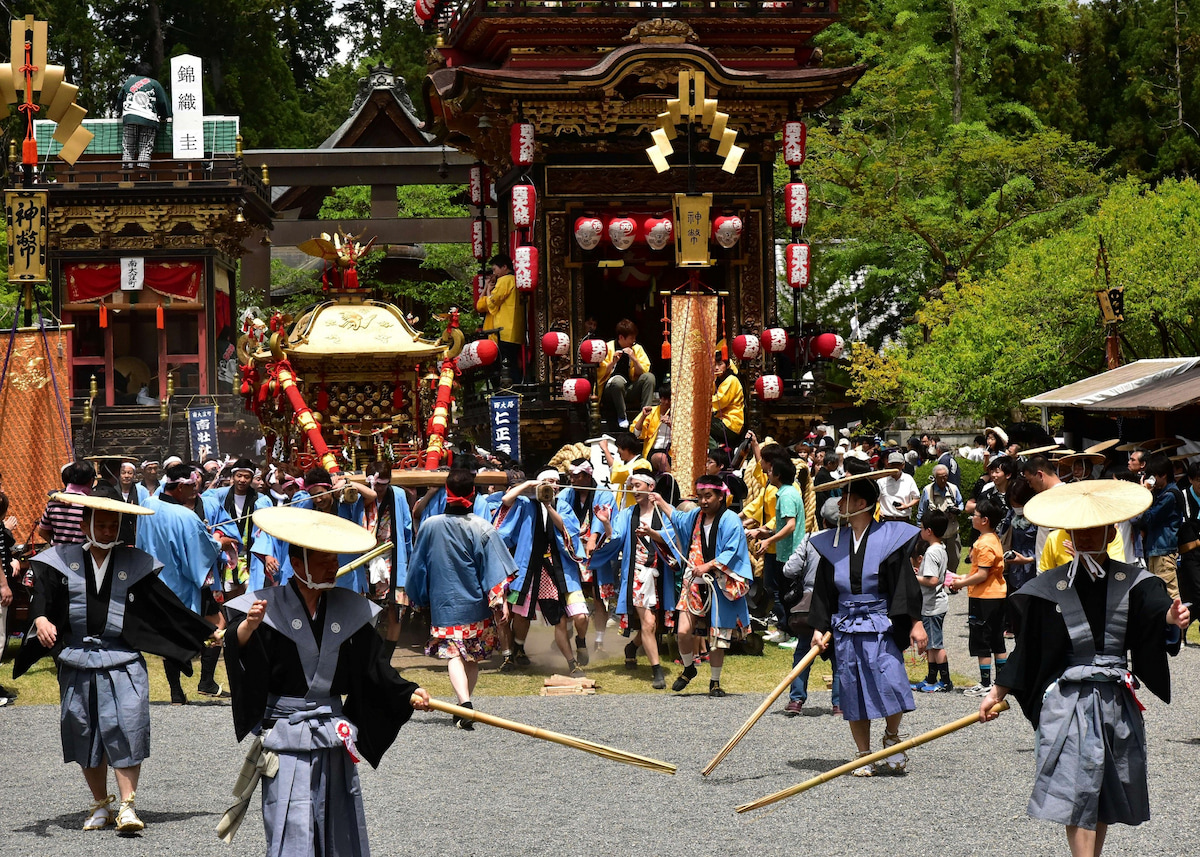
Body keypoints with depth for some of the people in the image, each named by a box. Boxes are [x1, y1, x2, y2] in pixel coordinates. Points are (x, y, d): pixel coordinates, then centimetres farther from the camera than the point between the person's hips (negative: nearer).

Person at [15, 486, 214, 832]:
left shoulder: (134, 563, 7)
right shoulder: (63, 561, 6)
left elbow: (166, 604, 9)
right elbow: (42, 594, -7)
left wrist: (204, 633, 6)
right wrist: (41, 618, -30)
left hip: (122, 660, -1)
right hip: (76, 661, 1)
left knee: (126, 729, -12)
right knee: (84, 732, 6)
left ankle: (127, 806, -9)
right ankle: (100, 804, 20)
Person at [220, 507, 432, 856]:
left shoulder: (350, 611, 8)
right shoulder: (269, 608, -6)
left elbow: (375, 670, 9)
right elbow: (237, 653, -19)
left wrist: (407, 694, -7)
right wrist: (247, 628, -39)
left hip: (334, 737, 5)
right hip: (286, 737, -5)